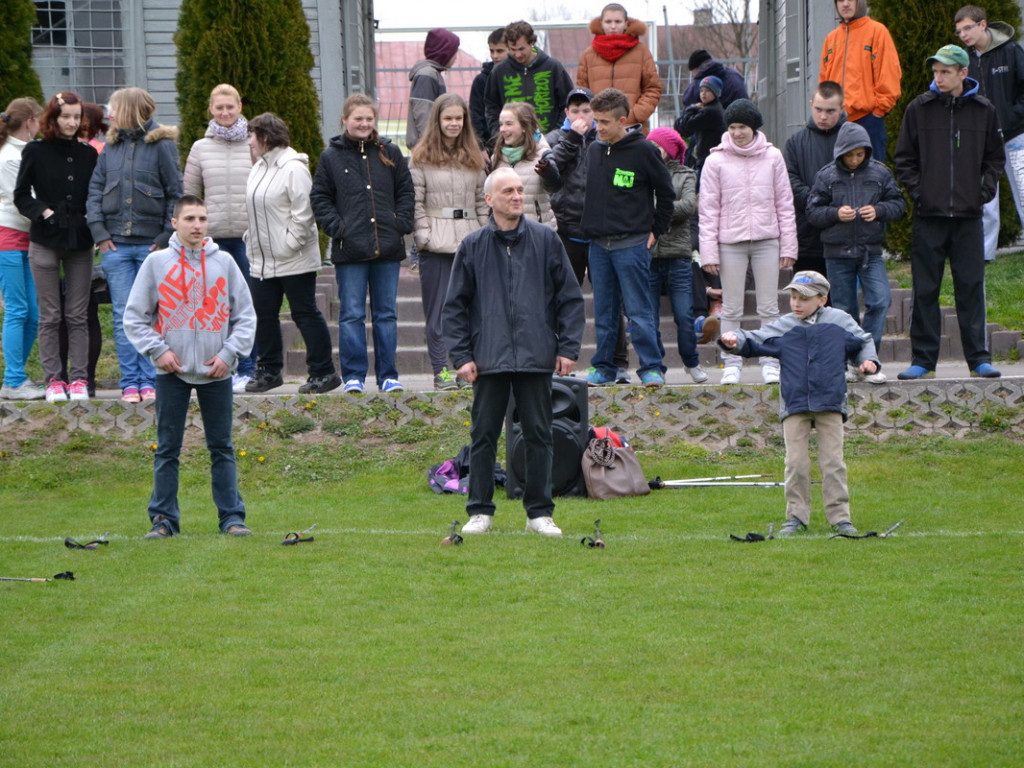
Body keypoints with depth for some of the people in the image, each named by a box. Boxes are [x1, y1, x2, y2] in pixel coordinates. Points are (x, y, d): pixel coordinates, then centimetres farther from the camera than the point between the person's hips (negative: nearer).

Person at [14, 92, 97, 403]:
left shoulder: (88, 154, 8)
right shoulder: (35, 152, 0)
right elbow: (21, 195, 1)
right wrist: (42, 212, -12)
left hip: (80, 244, 2)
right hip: (46, 243, -2)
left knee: (78, 316, 3)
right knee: (50, 316, 1)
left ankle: (79, 378, 6)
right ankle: (53, 380, 5)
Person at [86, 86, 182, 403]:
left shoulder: (162, 145, -3)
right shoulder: (112, 146, 10)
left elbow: (176, 194, -3)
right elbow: (95, 188, 9)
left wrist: (166, 237, -8)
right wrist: (99, 231, -2)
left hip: (151, 245, -4)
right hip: (116, 245, 4)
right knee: (123, 316, 2)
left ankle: (150, 380, 5)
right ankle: (130, 381, 4)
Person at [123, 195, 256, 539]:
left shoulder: (224, 262, 3)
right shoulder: (157, 263, 0)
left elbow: (246, 316, 7)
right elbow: (134, 317, 4)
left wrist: (229, 353, -5)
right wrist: (158, 350, -7)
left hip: (216, 372, 1)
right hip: (172, 372, -1)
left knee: (222, 447, 5)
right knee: (167, 448, 2)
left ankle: (232, 516, 9)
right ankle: (164, 518, 7)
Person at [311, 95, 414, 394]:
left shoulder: (389, 153, 9)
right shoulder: (331, 157, 5)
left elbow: (406, 192, 12)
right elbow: (320, 199, 6)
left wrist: (400, 224, 0)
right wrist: (337, 227, -6)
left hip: (387, 246, 2)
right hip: (350, 249, -2)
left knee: (386, 313, 6)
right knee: (352, 314, 0)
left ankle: (388, 375, 11)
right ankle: (353, 375, 5)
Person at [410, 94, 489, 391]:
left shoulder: (473, 158, 12)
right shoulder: (422, 158, 1)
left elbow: (482, 200, 12)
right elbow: (415, 202, -2)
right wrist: (424, 236, -11)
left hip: (470, 241, 3)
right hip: (437, 244, -3)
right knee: (438, 309, -1)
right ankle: (440, 371, 1)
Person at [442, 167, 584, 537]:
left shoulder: (546, 240, 4)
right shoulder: (473, 247, 4)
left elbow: (570, 297, 7)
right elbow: (455, 306, 8)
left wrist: (568, 347, 1)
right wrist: (461, 355, 0)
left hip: (536, 356, 0)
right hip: (489, 358, 0)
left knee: (538, 435, 4)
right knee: (483, 435, 3)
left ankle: (540, 511, 11)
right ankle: (480, 510, 10)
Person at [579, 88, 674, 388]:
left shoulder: (643, 151, -6)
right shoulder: (594, 150, 9)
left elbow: (666, 193, 1)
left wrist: (656, 230, 1)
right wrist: (589, 225, 14)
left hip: (631, 244, -5)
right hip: (598, 244, 5)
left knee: (639, 311, -6)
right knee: (603, 312, 9)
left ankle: (651, 368, -3)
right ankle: (603, 367, 15)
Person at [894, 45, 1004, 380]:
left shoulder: (984, 110, 5)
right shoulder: (919, 109, 3)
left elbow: (995, 157, 14)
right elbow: (904, 158, 8)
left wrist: (985, 190, 1)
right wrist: (916, 189, -3)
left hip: (968, 215, 0)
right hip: (929, 214, 0)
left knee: (971, 287, 1)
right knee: (925, 290, 2)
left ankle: (978, 357, 7)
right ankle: (923, 359, 7)